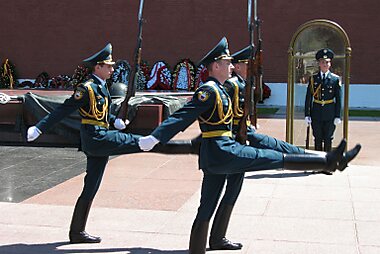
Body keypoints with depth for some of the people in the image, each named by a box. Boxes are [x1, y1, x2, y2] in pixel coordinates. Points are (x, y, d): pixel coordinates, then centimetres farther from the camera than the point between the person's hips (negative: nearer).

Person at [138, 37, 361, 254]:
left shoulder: (218, 90, 18)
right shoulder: (209, 91, -12)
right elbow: (182, 116, -21)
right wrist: (155, 138, -26)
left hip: (213, 157, 10)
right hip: (223, 153, -10)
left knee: (206, 211, 10)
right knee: (279, 159, -6)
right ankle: (329, 161, 0)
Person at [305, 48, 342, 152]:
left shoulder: (335, 79, 0)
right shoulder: (313, 78, 3)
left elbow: (338, 99, 0)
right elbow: (308, 98, 4)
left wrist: (338, 116, -4)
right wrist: (307, 115, -1)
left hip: (330, 114, -1)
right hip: (316, 114, 1)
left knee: (328, 139, 6)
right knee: (318, 139, 7)